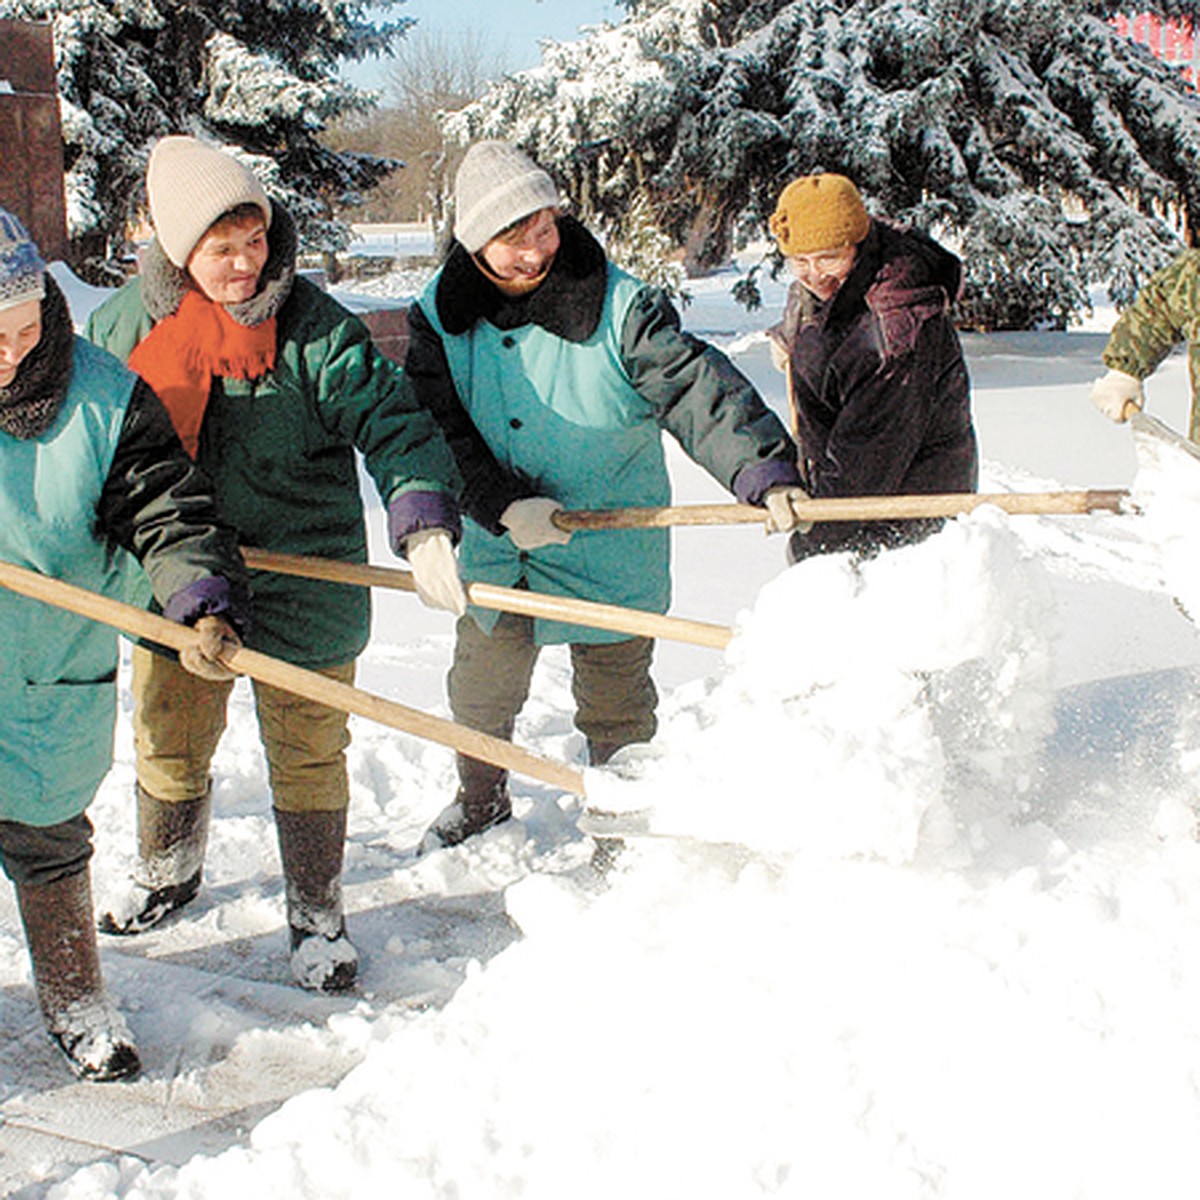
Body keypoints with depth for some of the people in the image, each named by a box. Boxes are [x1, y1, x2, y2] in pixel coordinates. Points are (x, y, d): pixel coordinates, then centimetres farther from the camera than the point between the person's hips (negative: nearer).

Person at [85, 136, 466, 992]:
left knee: (307, 754, 7)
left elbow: (392, 423, -19)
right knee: (168, 743, 20)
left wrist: (424, 520, -35)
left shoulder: (315, 328, -14)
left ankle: (317, 914, 26)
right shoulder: (123, 325, -2)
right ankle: (167, 874, 47)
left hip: (303, 590, -3)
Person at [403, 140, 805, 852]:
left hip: (610, 549, -3)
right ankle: (481, 801, 45)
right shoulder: (440, 316, -6)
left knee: (616, 707, 10)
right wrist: (501, 505, -22)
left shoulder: (620, 306, -17)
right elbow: (435, 426, -9)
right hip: (497, 551, 3)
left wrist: (763, 468, -40)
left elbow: (695, 387, -26)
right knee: (480, 692, 18)